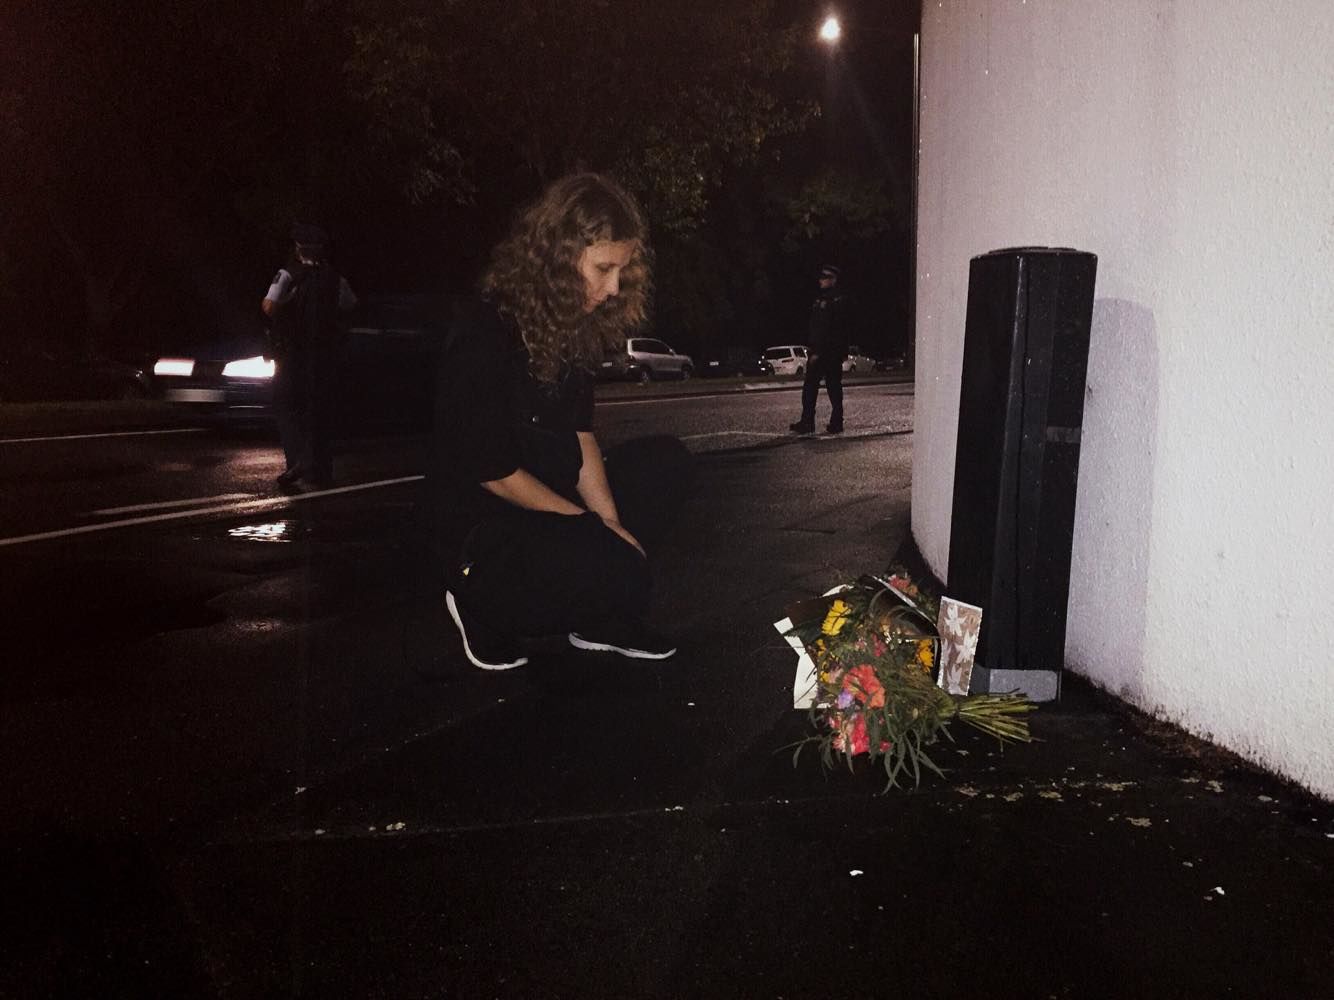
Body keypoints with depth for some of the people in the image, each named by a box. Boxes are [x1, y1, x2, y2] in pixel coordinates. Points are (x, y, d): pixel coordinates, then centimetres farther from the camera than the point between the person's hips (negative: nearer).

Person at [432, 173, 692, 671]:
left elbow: (579, 433, 3)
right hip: (484, 527, -8)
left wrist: (609, 521, -9)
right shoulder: (484, 340, -23)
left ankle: (600, 620, 2)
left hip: (553, 503, 9)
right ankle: (483, 604, 0)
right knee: (619, 574, -28)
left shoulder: (571, 325, 0)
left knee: (666, 461, 1)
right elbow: (493, 472, -19)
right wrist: (592, 524, -12)